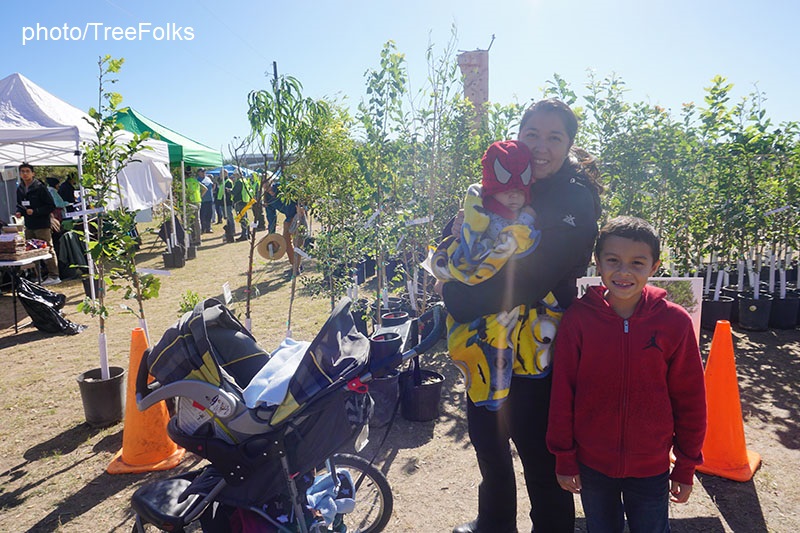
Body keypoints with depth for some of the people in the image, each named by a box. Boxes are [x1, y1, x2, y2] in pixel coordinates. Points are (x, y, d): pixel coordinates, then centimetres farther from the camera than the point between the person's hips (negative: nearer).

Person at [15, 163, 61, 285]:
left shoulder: (40, 188, -8)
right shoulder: (19, 189, 11)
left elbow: (51, 206, -11)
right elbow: (19, 205, 24)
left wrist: (35, 211, -18)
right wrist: (19, 212, 3)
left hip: (42, 225, -7)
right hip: (29, 226, 7)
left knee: (48, 250, -3)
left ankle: (54, 276, 0)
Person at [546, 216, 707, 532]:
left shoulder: (675, 322, -12)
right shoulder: (579, 318, -13)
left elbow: (690, 399, -3)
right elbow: (562, 391, -7)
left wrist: (686, 467, 3)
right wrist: (564, 458, -2)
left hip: (651, 469, 0)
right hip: (591, 465, 0)